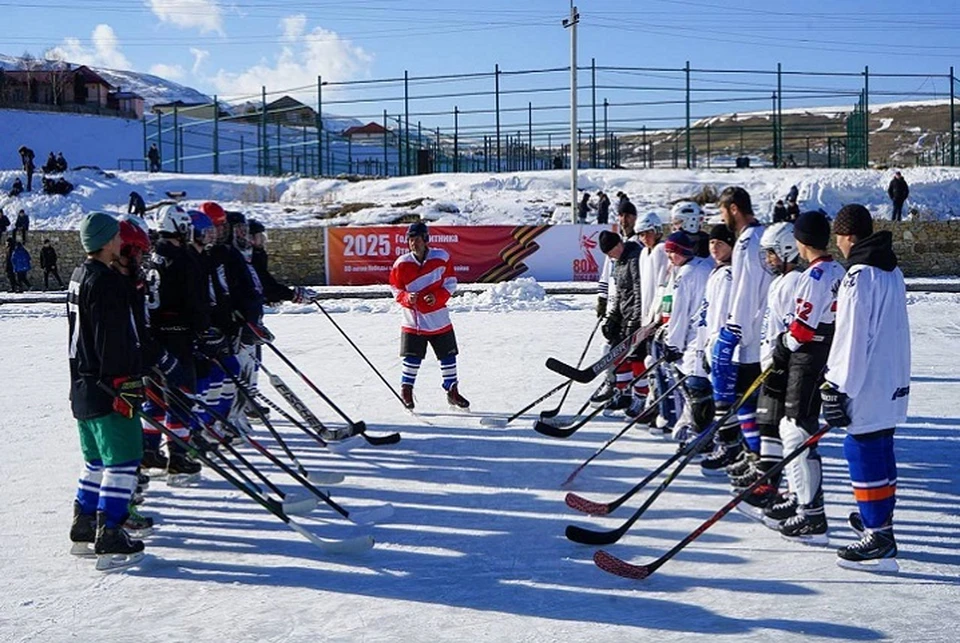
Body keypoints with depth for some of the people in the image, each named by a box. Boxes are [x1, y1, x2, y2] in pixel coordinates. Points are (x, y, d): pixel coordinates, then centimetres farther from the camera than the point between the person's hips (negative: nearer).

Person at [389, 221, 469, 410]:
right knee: (412, 357, -6)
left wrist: (437, 297, -16)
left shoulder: (441, 258, -6)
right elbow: (396, 290, 2)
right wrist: (407, 298, -19)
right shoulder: (402, 264, -6)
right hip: (413, 319, -1)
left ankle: (452, 391, 23)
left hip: (439, 319, 1)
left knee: (448, 356, 8)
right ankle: (406, 390, 13)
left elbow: (450, 284, 0)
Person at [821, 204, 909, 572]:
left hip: (867, 388, -10)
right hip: (892, 382, 10)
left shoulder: (859, 276, -18)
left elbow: (851, 337, -21)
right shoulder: (892, 271, 12)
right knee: (881, 450, 20)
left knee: (864, 453, -6)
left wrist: (838, 390, -17)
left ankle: (879, 540, -7)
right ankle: (880, 518, 35)